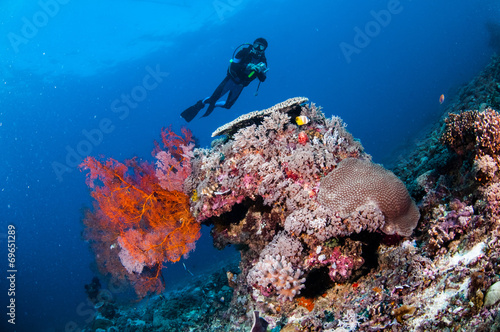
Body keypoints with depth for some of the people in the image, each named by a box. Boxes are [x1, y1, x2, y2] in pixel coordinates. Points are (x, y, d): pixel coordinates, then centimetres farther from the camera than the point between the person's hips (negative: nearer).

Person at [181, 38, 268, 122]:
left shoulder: (262, 60, -10)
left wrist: (261, 71, -32)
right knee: (213, 98, -11)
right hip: (231, 79, -4)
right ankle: (200, 104, 19)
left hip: (240, 85, 4)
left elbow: (262, 79, -10)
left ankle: (213, 104, 40)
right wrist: (247, 66, -38)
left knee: (228, 105, 11)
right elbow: (233, 66, -26)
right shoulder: (245, 50, -19)